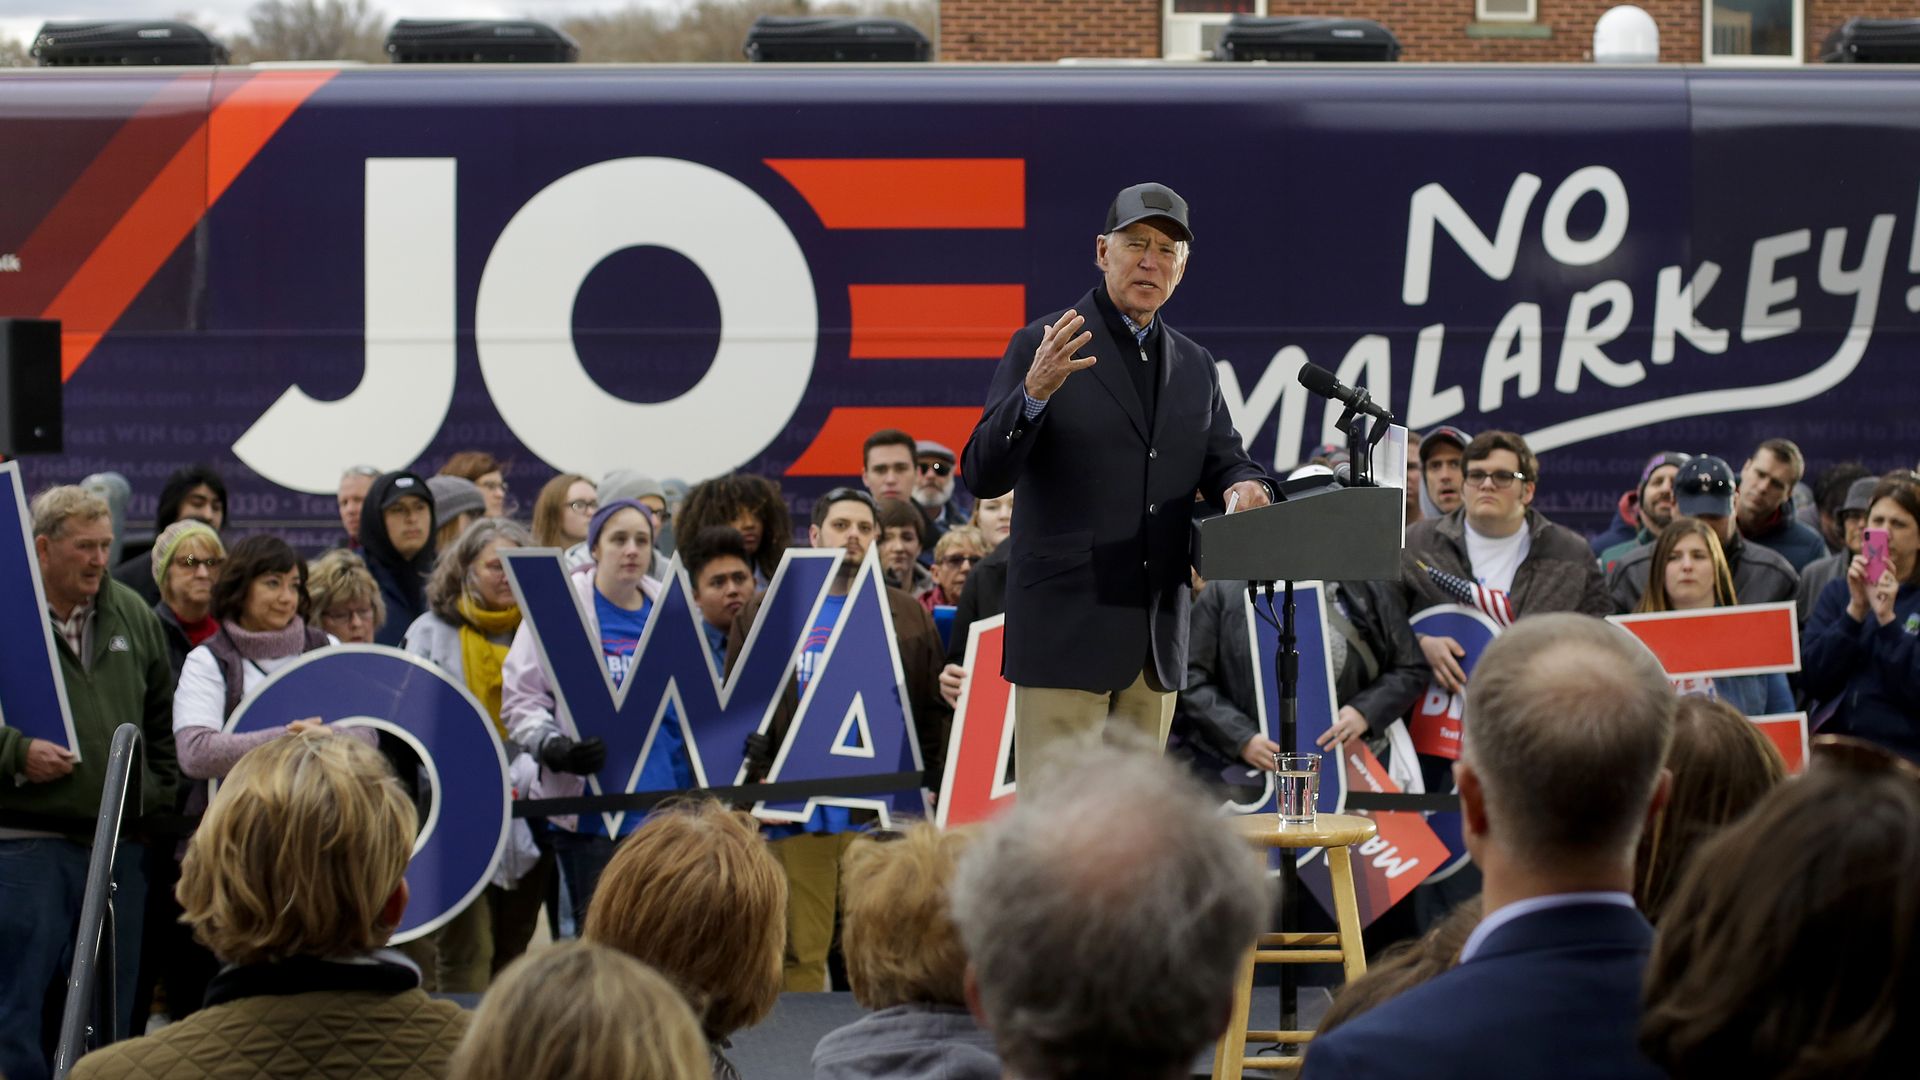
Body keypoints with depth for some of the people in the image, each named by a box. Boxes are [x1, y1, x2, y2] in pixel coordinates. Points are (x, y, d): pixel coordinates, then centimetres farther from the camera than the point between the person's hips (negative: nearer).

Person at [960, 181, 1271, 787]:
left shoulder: (1195, 367, 16)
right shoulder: (1041, 347, -3)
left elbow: (1225, 459, 21)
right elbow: (982, 476, -10)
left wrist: (1242, 487, -5)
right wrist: (1034, 393, -28)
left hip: (1158, 640, 6)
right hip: (1067, 631, -6)